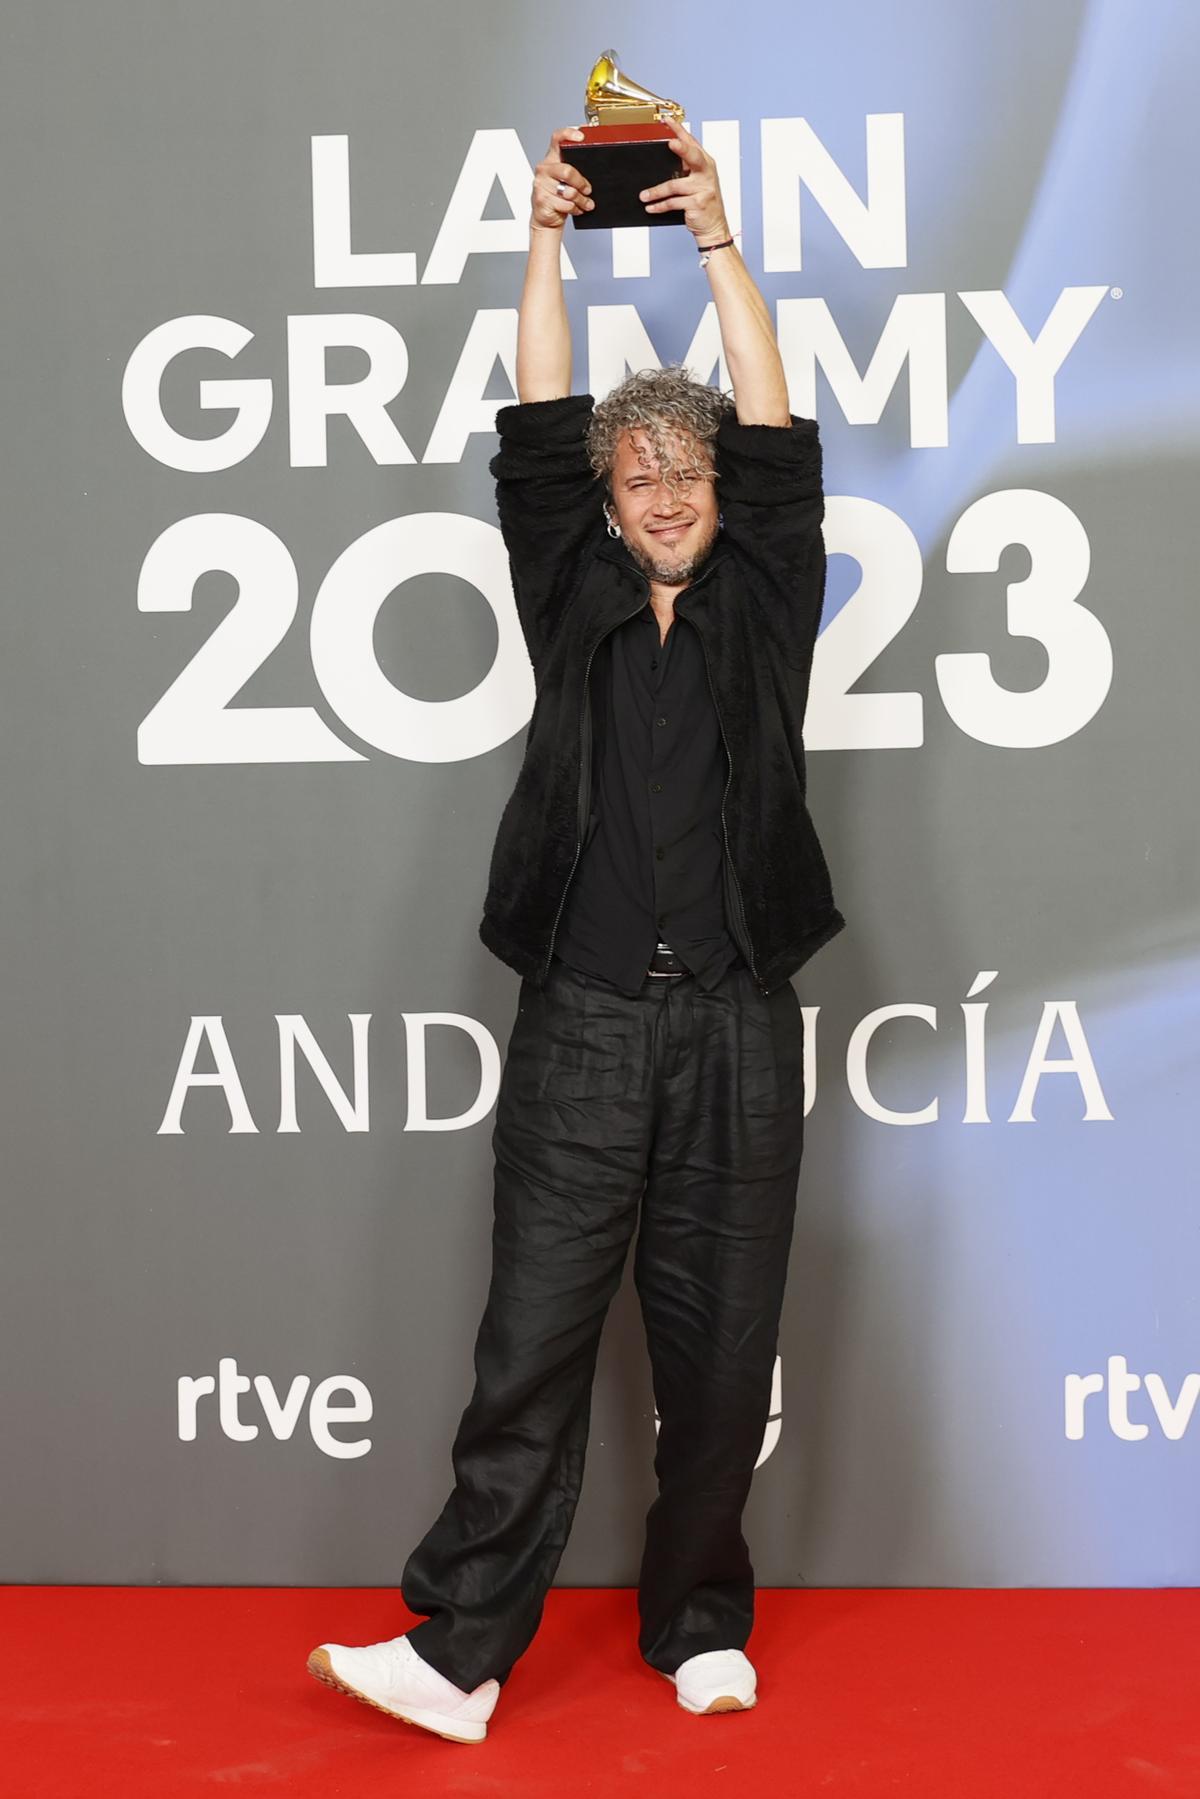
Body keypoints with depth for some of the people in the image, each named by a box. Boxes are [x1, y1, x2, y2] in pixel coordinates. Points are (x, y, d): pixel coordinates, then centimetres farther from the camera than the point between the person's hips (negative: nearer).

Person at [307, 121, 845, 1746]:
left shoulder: (764, 603, 11)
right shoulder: (572, 600, 12)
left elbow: (779, 438, 3)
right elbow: (535, 440, 7)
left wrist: (715, 236, 1)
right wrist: (549, 240, 4)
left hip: (736, 1023, 0)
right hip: (583, 1018, 0)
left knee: (721, 1351, 6)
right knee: (533, 1341, -2)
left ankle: (700, 1628, 21)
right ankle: (460, 1652, 2)